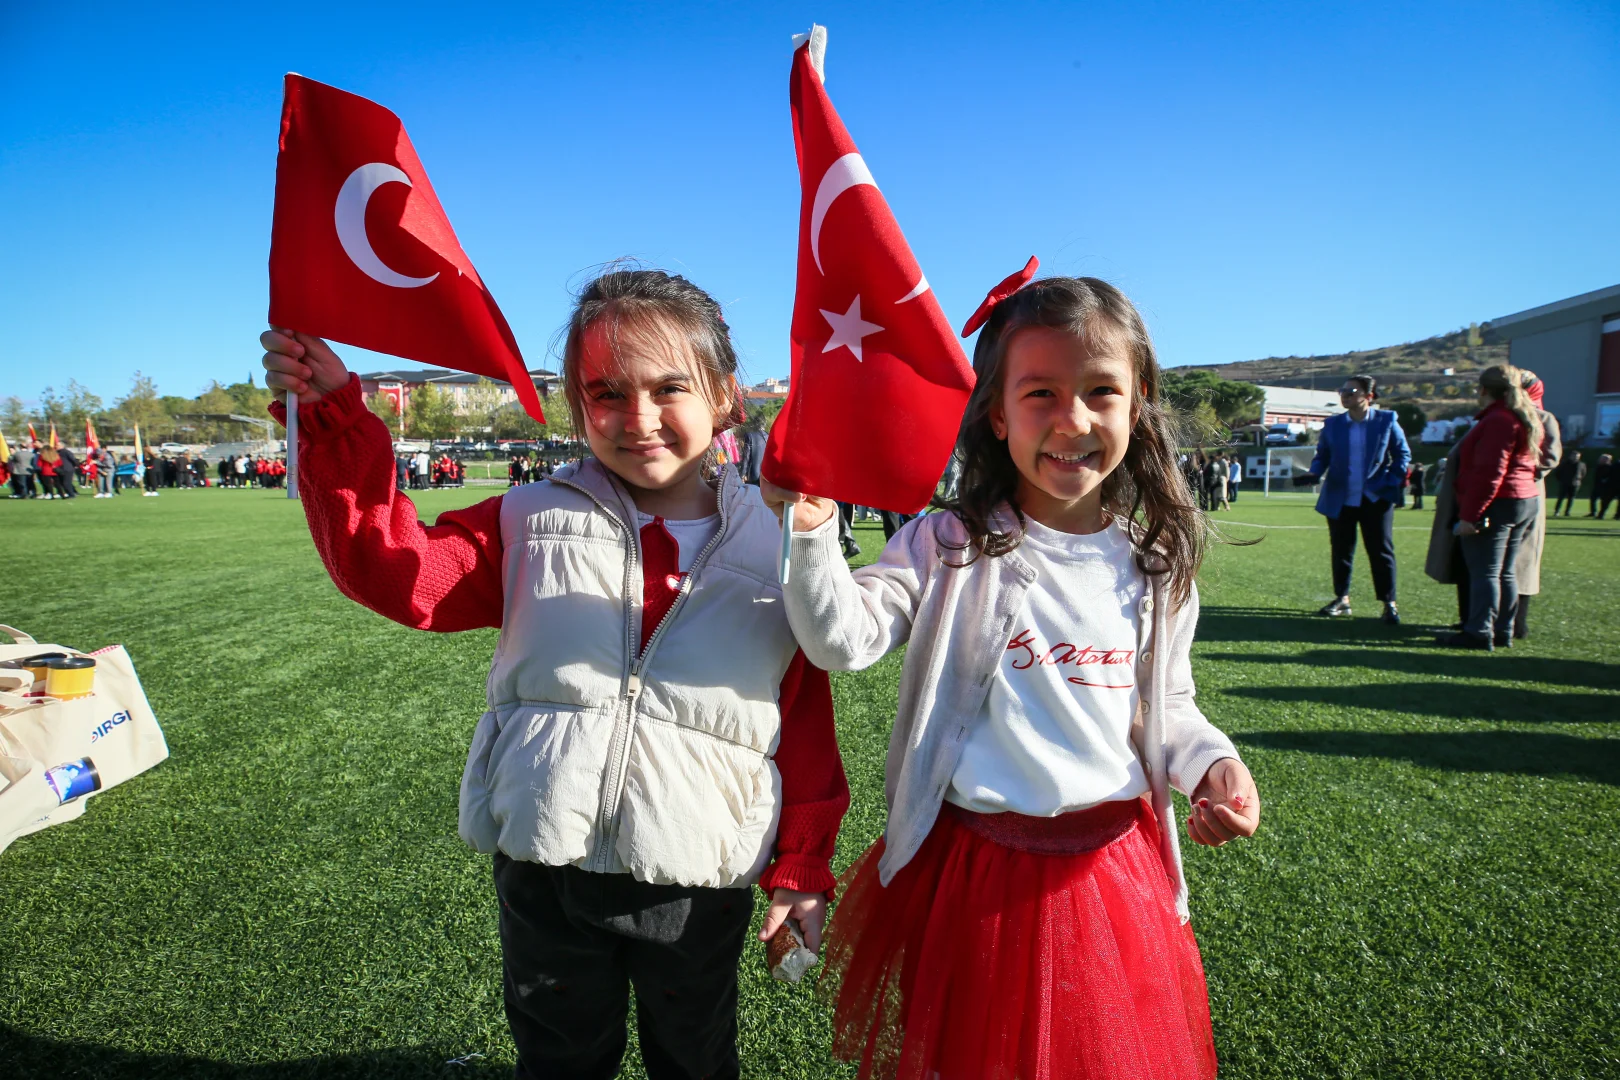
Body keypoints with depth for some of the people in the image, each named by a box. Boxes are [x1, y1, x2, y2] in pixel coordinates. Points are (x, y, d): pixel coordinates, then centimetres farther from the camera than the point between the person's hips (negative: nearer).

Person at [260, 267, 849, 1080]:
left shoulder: (778, 551, -8)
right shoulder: (535, 524, -4)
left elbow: (806, 727, -4)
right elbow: (400, 572, -11)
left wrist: (800, 868, 0)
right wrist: (336, 420, -18)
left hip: (699, 888, -1)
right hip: (545, 871, 1)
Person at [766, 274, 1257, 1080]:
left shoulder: (1153, 567, 1)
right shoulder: (949, 548, -10)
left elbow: (1168, 705, 13)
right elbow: (844, 638, -22)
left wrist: (1209, 762, -6)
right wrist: (811, 533, -37)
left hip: (1115, 861, 3)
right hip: (976, 869, -3)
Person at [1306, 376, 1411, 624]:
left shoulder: (1386, 421, -2)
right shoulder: (1333, 424, 3)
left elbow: (1403, 454, 3)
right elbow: (1322, 455, 9)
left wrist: (1394, 482, -7)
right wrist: (1314, 474, -10)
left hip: (1376, 499, -2)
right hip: (1340, 500, 3)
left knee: (1381, 551, 2)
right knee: (1341, 550, 10)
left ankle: (1390, 604, 10)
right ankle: (1342, 599, 22)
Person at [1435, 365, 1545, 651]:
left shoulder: (1498, 420, -15)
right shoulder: (1527, 421, 17)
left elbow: (1489, 473, -21)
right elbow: (1532, 464, 21)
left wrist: (1470, 515, -21)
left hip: (1496, 505, -10)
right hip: (1524, 502, 10)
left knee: (1484, 572, -7)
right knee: (1505, 573, 12)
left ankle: (1479, 633, -6)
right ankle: (1502, 632, 17)